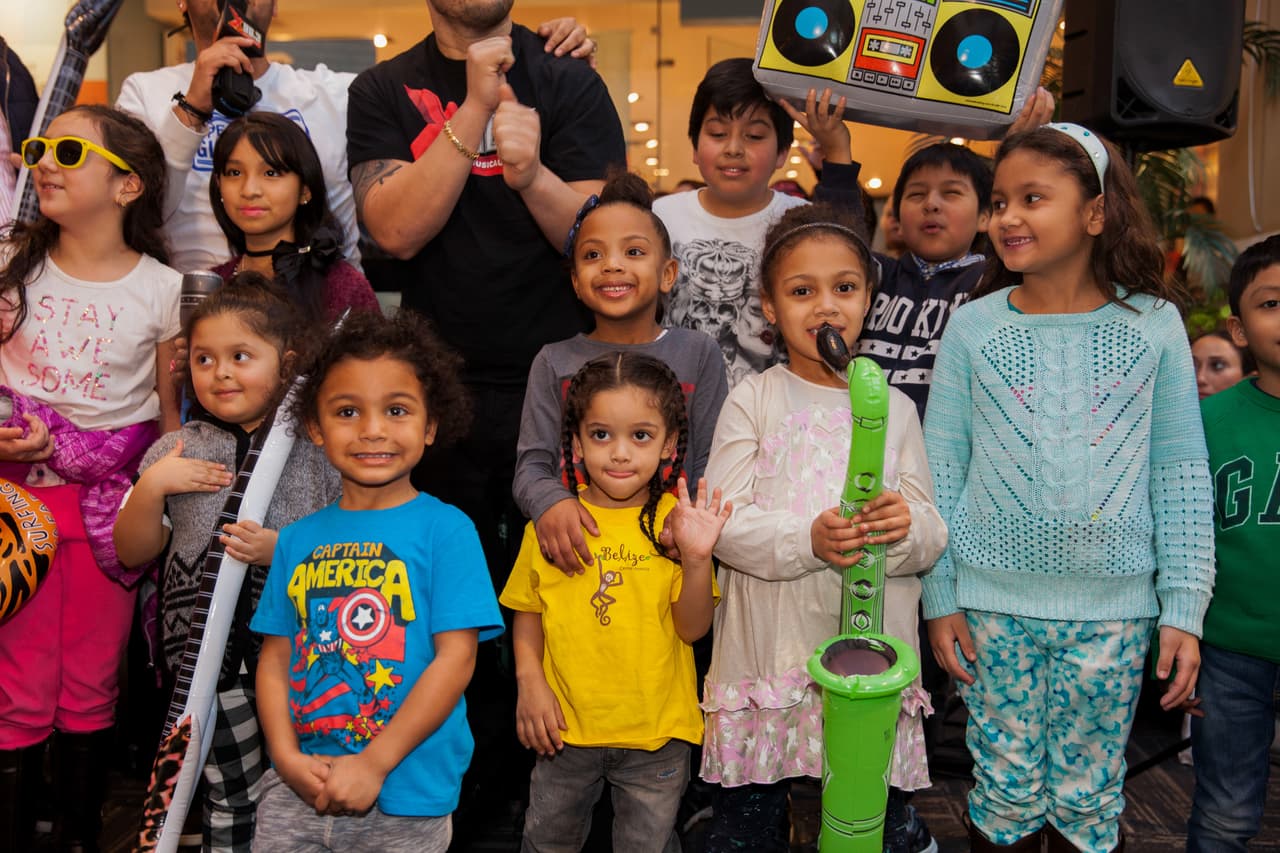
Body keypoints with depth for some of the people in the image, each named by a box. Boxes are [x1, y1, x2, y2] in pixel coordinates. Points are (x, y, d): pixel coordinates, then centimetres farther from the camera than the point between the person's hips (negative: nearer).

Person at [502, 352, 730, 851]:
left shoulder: (675, 522, -10)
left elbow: (693, 628, -11)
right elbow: (528, 611, 4)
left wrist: (697, 558, -26)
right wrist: (530, 682, -9)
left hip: (656, 732, -1)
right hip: (566, 726, 2)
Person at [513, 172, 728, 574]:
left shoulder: (698, 354, 8)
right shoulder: (555, 362, 9)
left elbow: (711, 463, 4)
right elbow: (531, 464, 5)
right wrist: (550, 500, -18)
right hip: (574, 552, 0)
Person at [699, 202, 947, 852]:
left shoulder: (894, 407, 8)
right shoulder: (753, 400, 0)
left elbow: (931, 536, 5)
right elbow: (724, 523, -8)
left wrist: (906, 527, -18)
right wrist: (807, 540, -23)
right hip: (770, 653, -2)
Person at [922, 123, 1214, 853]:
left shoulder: (1155, 324, -2)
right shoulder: (974, 327, -2)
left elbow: (1181, 476, 1)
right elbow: (941, 471, 0)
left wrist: (1183, 608, -2)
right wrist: (940, 598, -1)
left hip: (1113, 610, 0)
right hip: (995, 603, 0)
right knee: (1005, 791, 11)